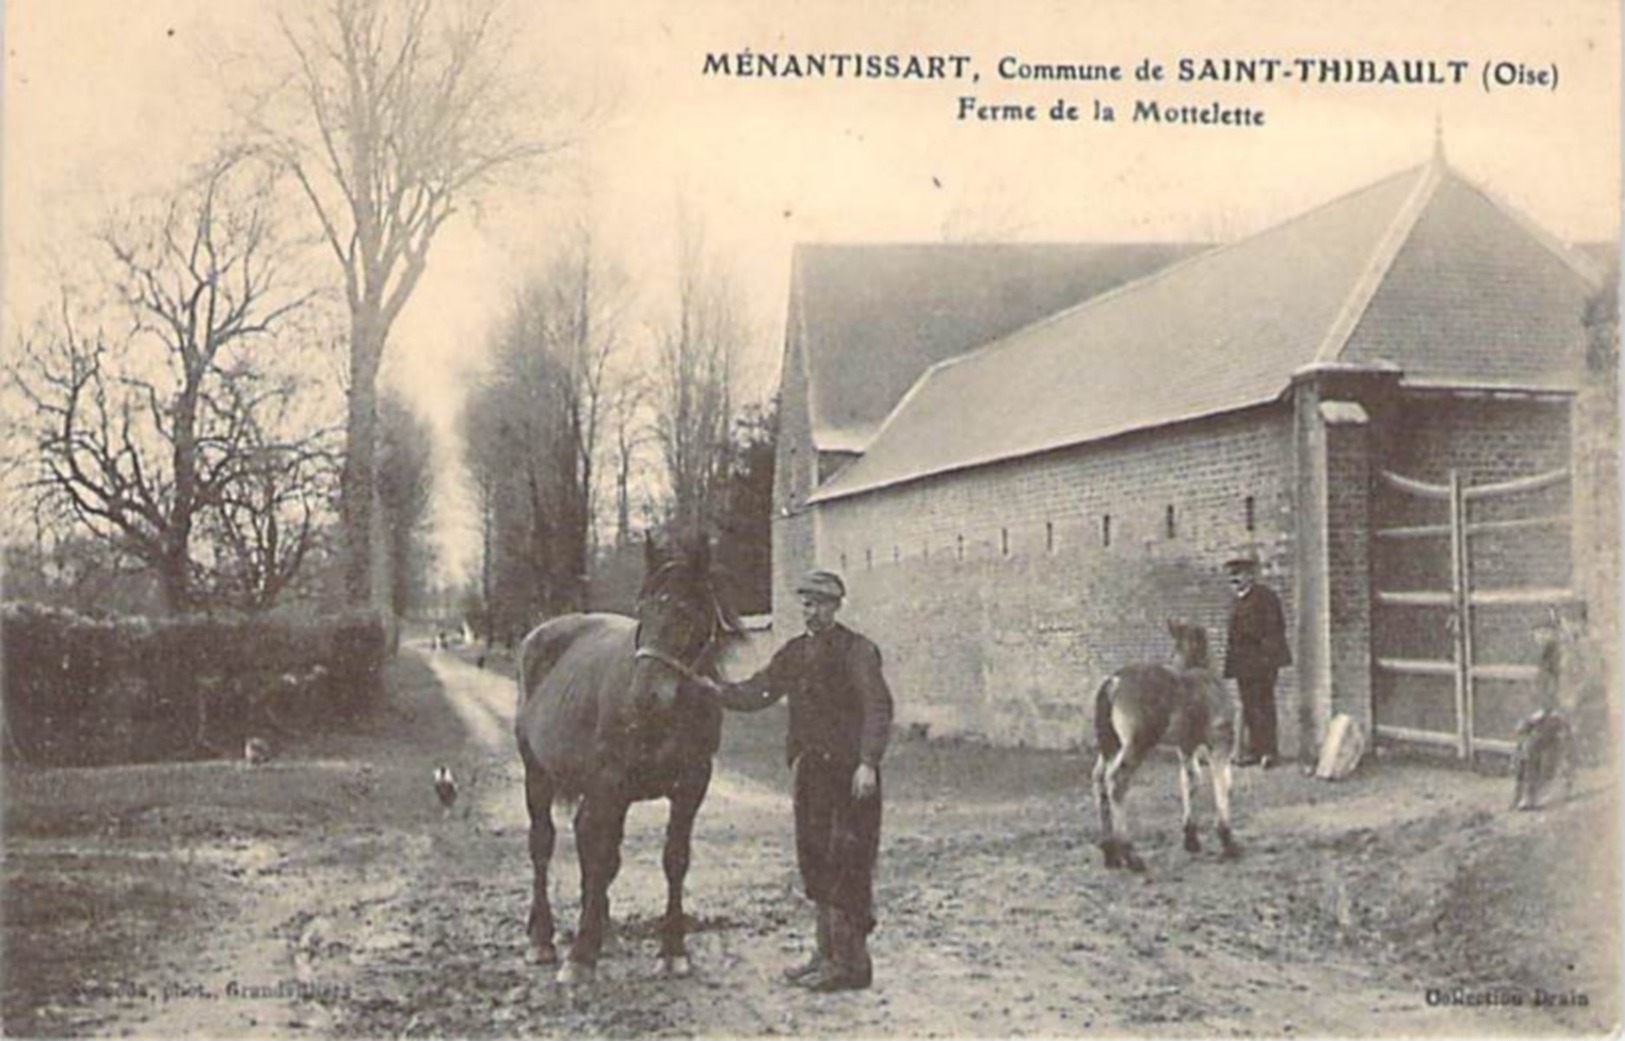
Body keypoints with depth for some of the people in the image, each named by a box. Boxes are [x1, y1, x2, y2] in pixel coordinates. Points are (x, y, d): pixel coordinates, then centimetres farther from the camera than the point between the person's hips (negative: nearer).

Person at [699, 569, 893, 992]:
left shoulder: (857, 650, -8)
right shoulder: (794, 653, 13)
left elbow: (878, 708, -16)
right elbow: (757, 693, 8)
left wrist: (868, 763, -25)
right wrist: (718, 690, -10)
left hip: (849, 771, -7)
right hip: (810, 769, 7)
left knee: (848, 865, -4)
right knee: (815, 859, 13)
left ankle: (852, 962, 2)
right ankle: (829, 953, 24)